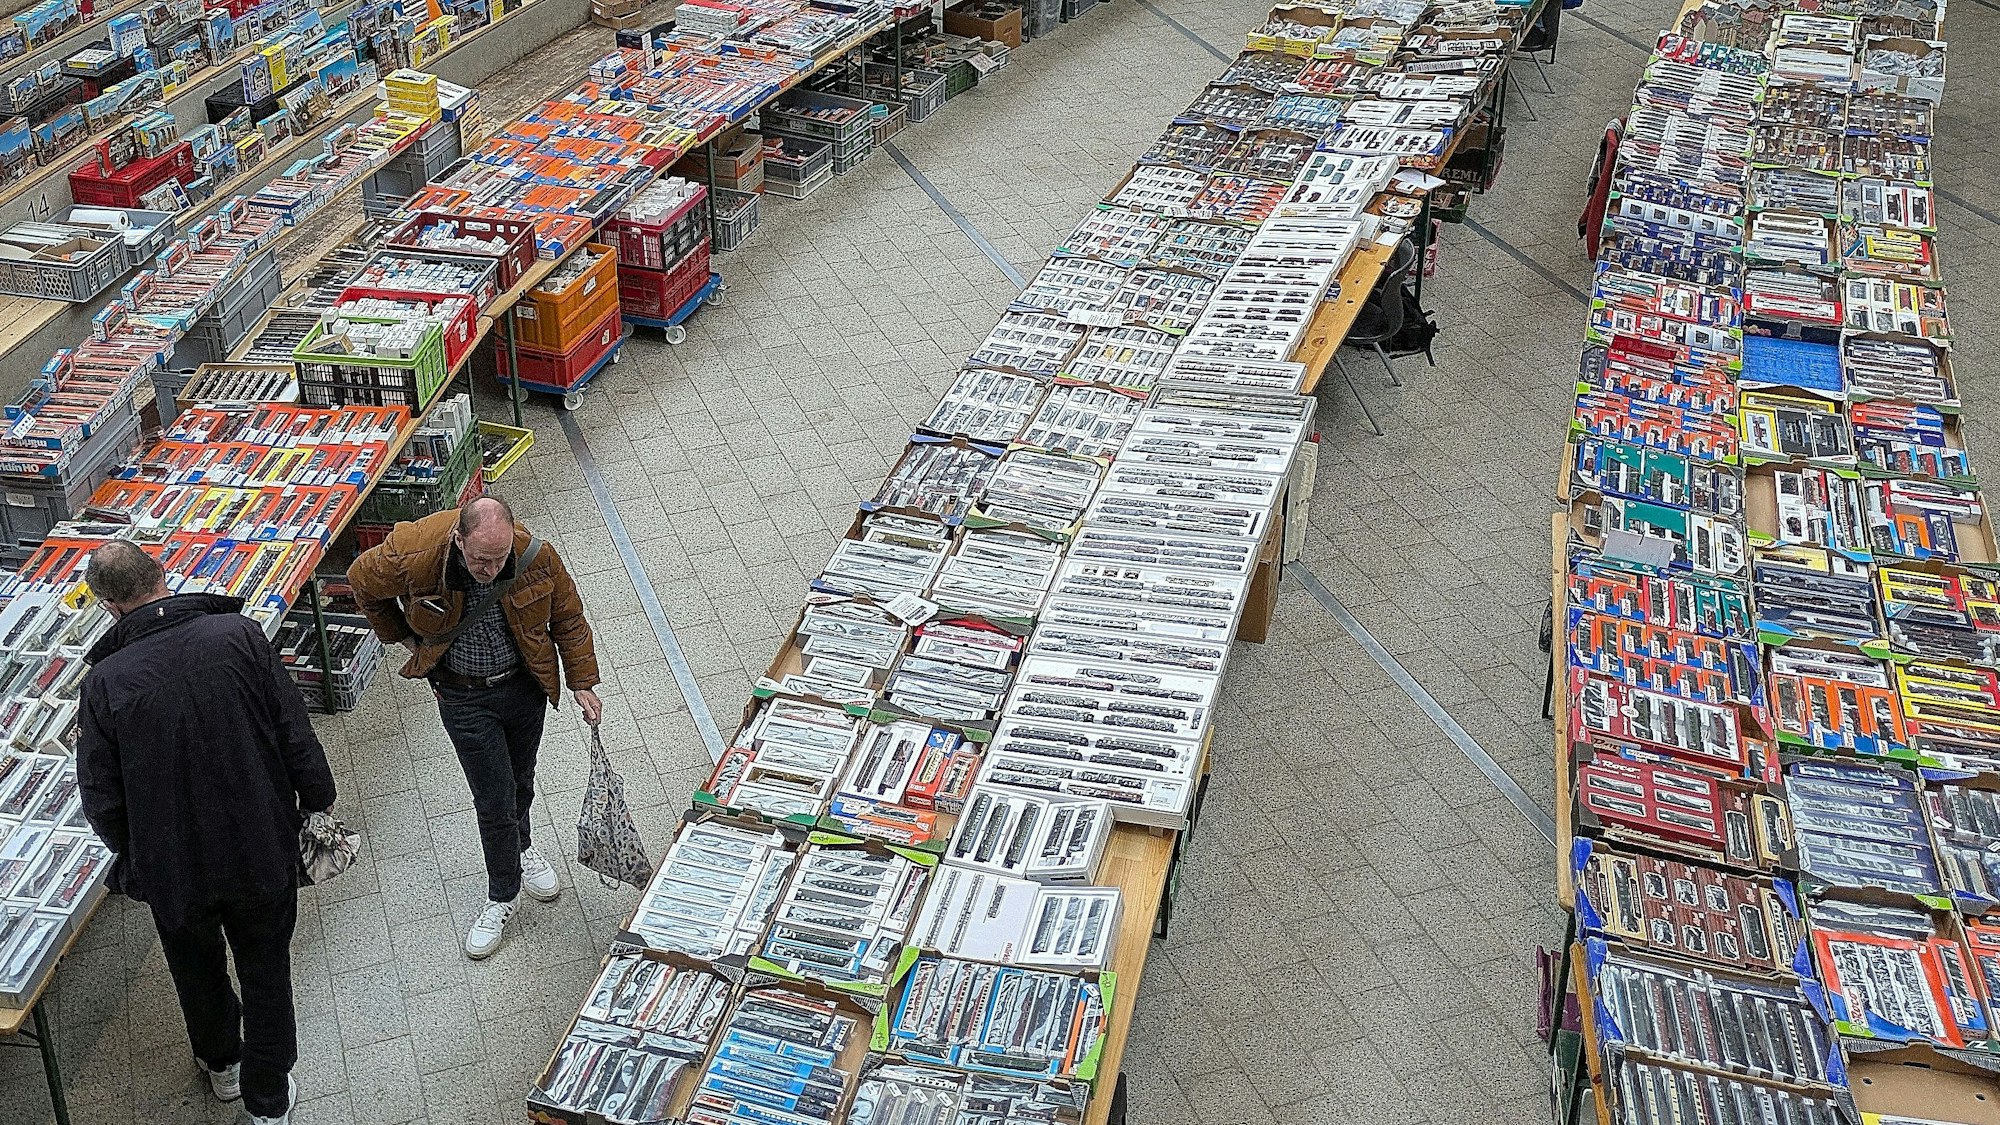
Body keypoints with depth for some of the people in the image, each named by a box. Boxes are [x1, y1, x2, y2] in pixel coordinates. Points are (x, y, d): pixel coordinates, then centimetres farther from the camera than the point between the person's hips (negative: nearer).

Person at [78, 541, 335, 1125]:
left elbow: (103, 800, -8)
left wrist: (132, 854, 12)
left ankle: (222, 1065, 53)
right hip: (263, 853, 0)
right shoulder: (240, 634, -17)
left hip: (172, 870, 1)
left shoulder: (105, 682, -16)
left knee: (198, 973, 28)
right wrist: (318, 800, 5)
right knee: (266, 973, 19)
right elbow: (295, 732, -12)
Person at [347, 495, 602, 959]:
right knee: (493, 800, 3)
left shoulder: (536, 556, -25)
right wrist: (402, 636, 3)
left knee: (521, 779, 23)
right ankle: (502, 896, 26)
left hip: (525, 684, 2)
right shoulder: (415, 556, -29)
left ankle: (520, 846, 54)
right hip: (464, 697, -2)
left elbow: (568, 617, -6)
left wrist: (582, 683, -3)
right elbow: (362, 581, -5)